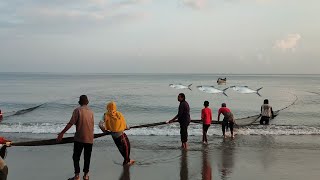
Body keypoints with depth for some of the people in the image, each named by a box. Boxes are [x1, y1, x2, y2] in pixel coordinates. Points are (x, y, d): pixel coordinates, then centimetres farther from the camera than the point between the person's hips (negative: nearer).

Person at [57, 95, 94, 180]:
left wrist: (62, 133, -12)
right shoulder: (91, 111, 8)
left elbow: (71, 123, -15)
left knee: (76, 157, 6)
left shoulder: (77, 110, -8)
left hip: (79, 138, -4)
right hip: (89, 138, 4)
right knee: (87, 157, 13)